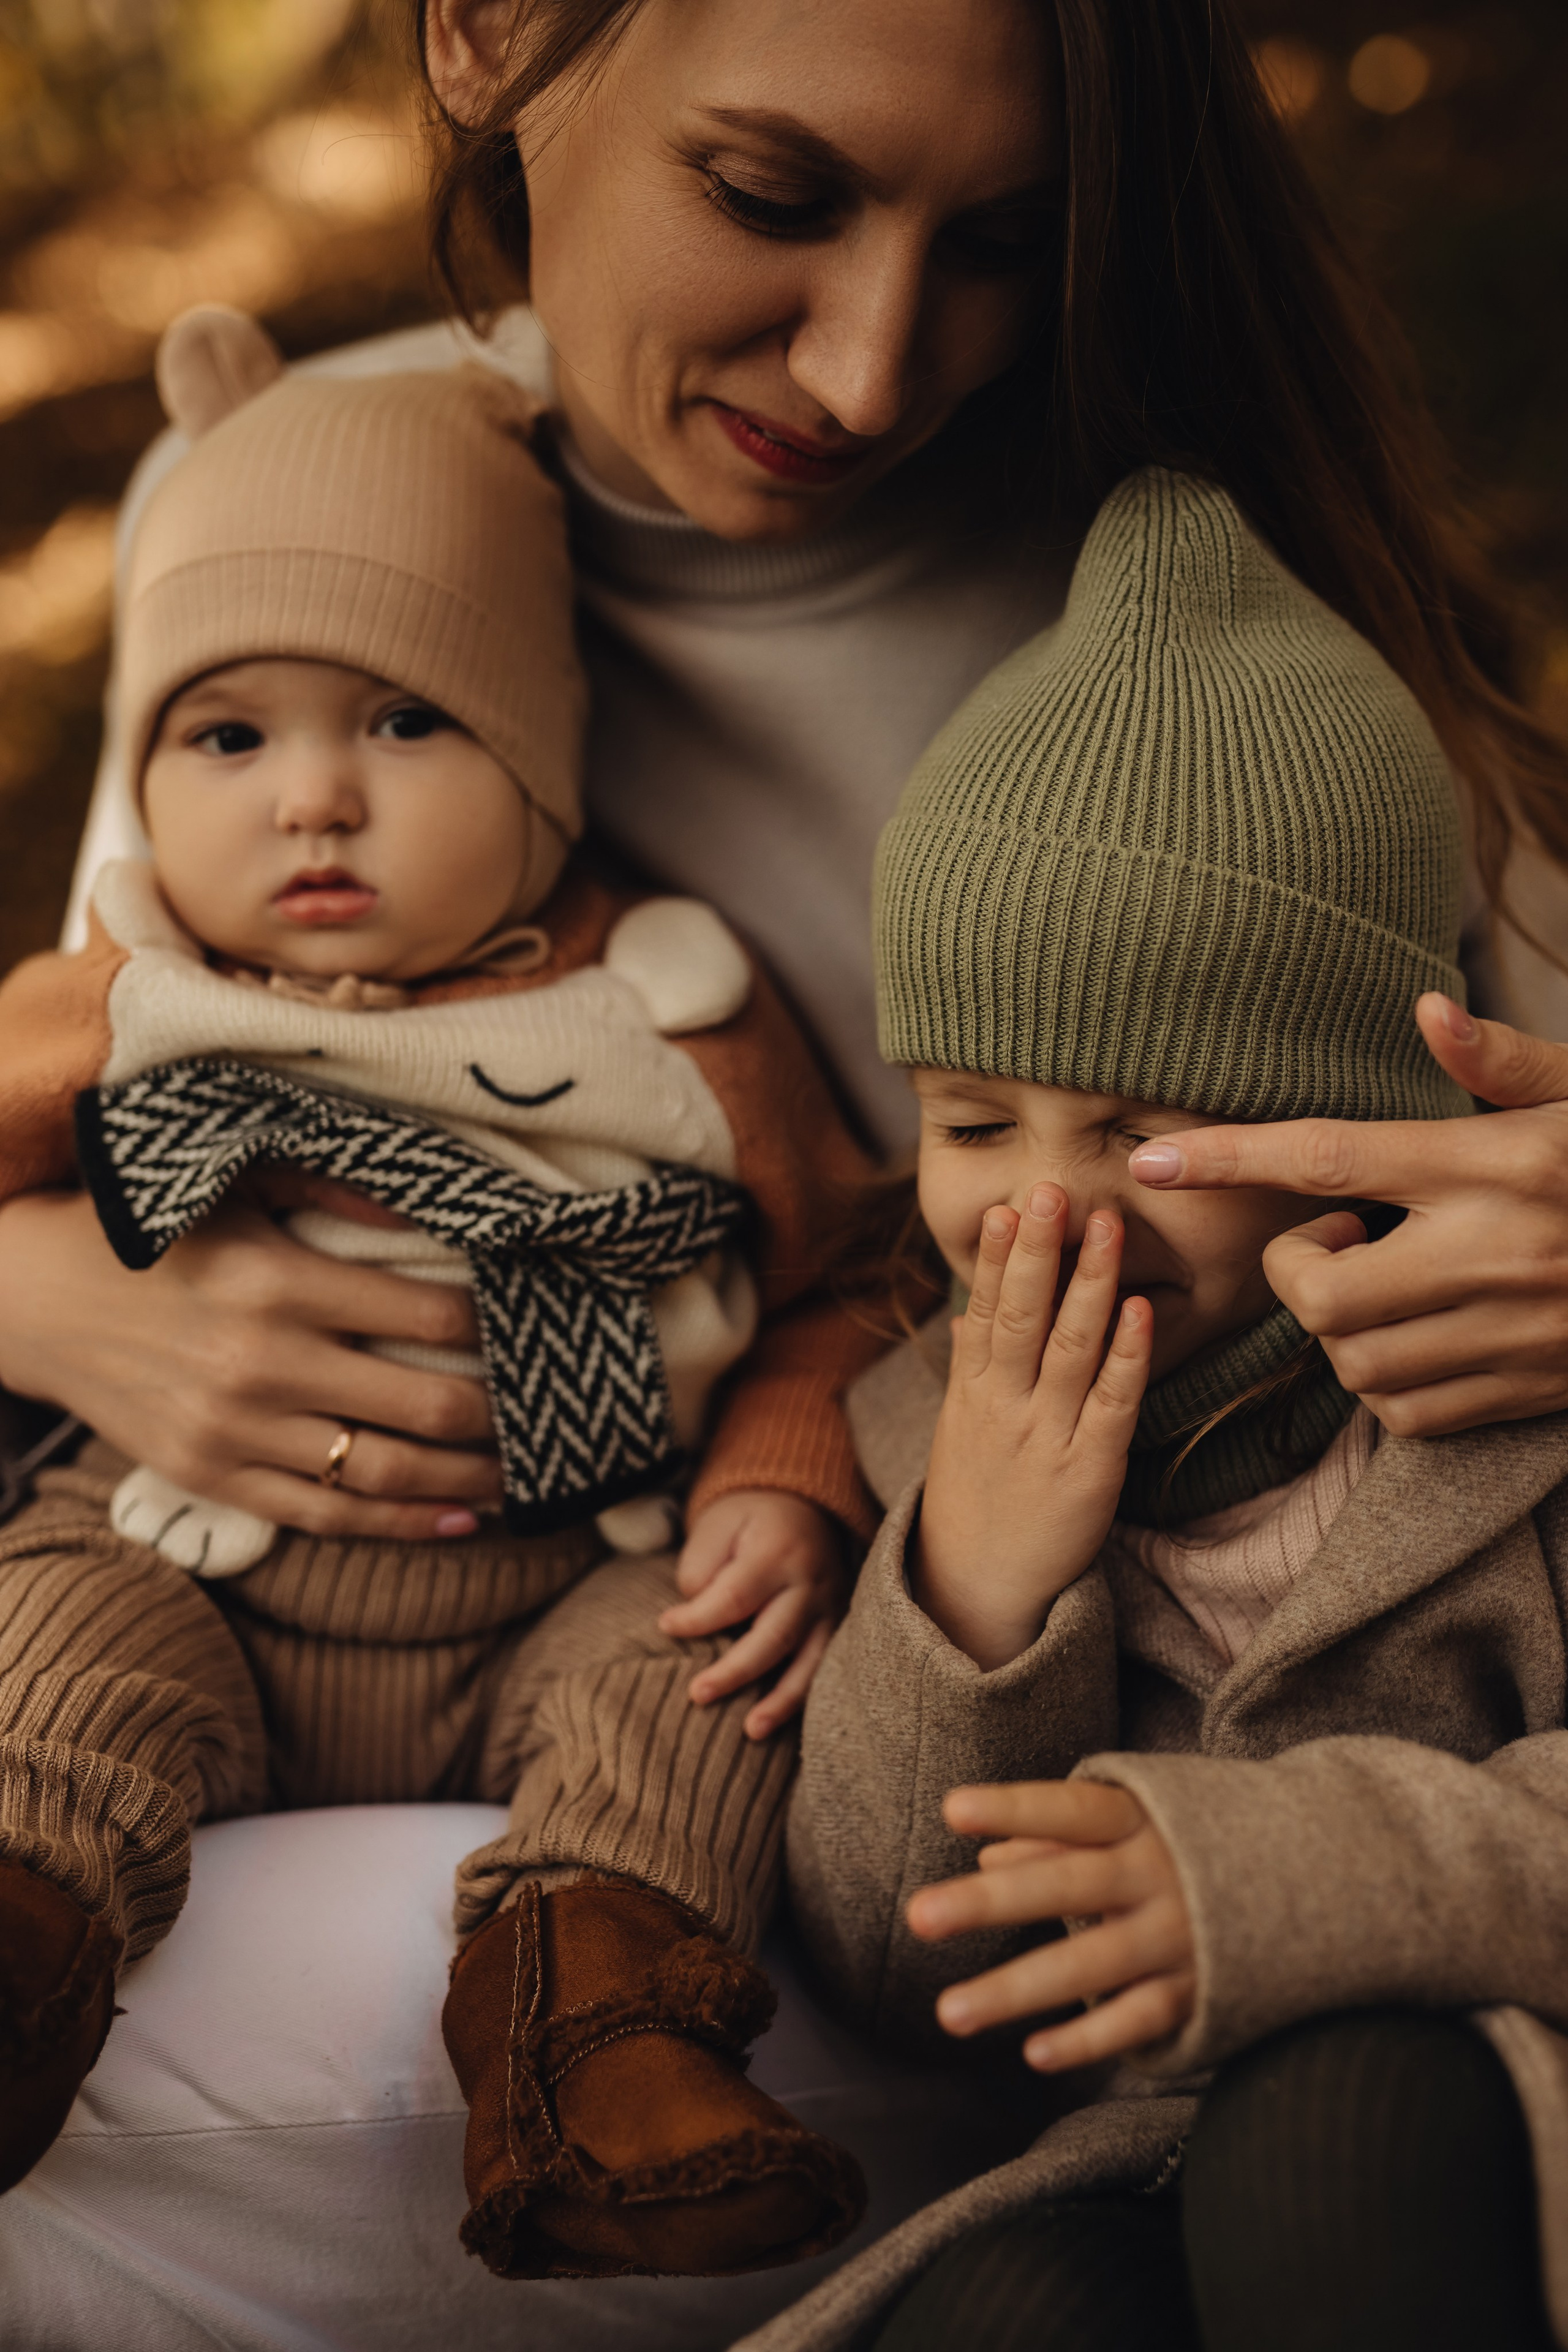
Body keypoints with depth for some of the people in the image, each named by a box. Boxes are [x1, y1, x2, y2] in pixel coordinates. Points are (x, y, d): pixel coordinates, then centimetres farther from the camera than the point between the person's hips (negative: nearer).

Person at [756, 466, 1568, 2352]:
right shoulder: (952, 1436, 8)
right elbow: (885, 1964, 4)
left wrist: (1287, 1868, -30)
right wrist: (973, 1597, -12)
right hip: (1159, 2187, 3)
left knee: (1338, 2100, -35)